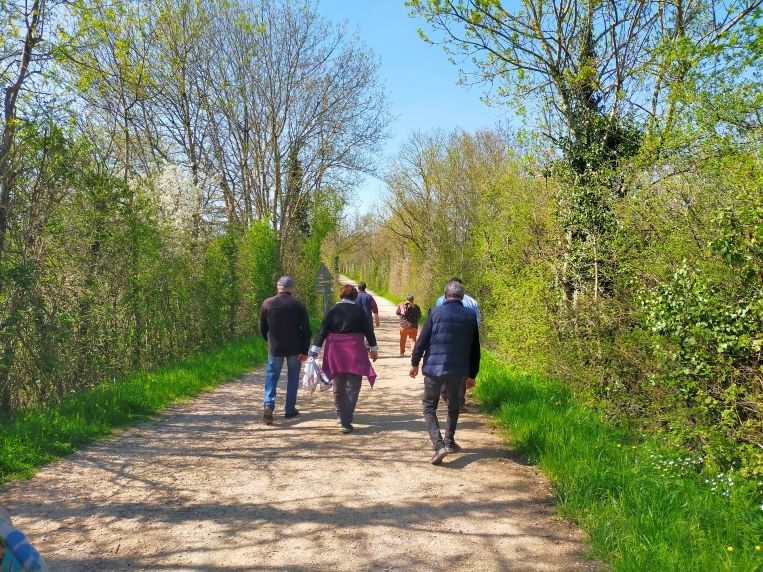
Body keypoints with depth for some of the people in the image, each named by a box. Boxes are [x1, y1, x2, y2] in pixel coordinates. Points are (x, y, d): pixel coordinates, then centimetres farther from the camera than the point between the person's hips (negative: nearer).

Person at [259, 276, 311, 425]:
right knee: (293, 378, 13)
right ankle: (290, 410, 17)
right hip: (294, 349, 0)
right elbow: (306, 330, -9)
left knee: (271, 377, 9)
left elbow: (262, 328, 4)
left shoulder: (267, 304, -4)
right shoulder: (298, 304, -7)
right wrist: (304, 351, -4)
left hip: (275, 348, 0)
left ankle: (268, 405, -10)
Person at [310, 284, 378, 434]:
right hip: (355, 354, -2)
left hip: (335, 354, 3)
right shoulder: (359, 310, -2)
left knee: (338, 385, 19)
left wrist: (314, 351, 3)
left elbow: (322, 331, 0)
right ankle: (346, 422, -9)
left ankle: (340, 414, 36)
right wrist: (373, 348, 14)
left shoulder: (332, 310, 1)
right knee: (352, 388, 0)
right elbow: (368, 330, 1)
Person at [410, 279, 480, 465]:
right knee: (453, 406, 24)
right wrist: (472, 374, 16)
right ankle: (449, 442, 32)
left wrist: (415, 363, 7)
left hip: (434, 368, -3)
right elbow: (475, 349, 6)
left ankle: (438, 445, -9)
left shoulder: (436, 313, -7)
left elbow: (422, 341, -6)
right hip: (458, 370, 3)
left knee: (429, 407, 7)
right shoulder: (470, 316, 2)